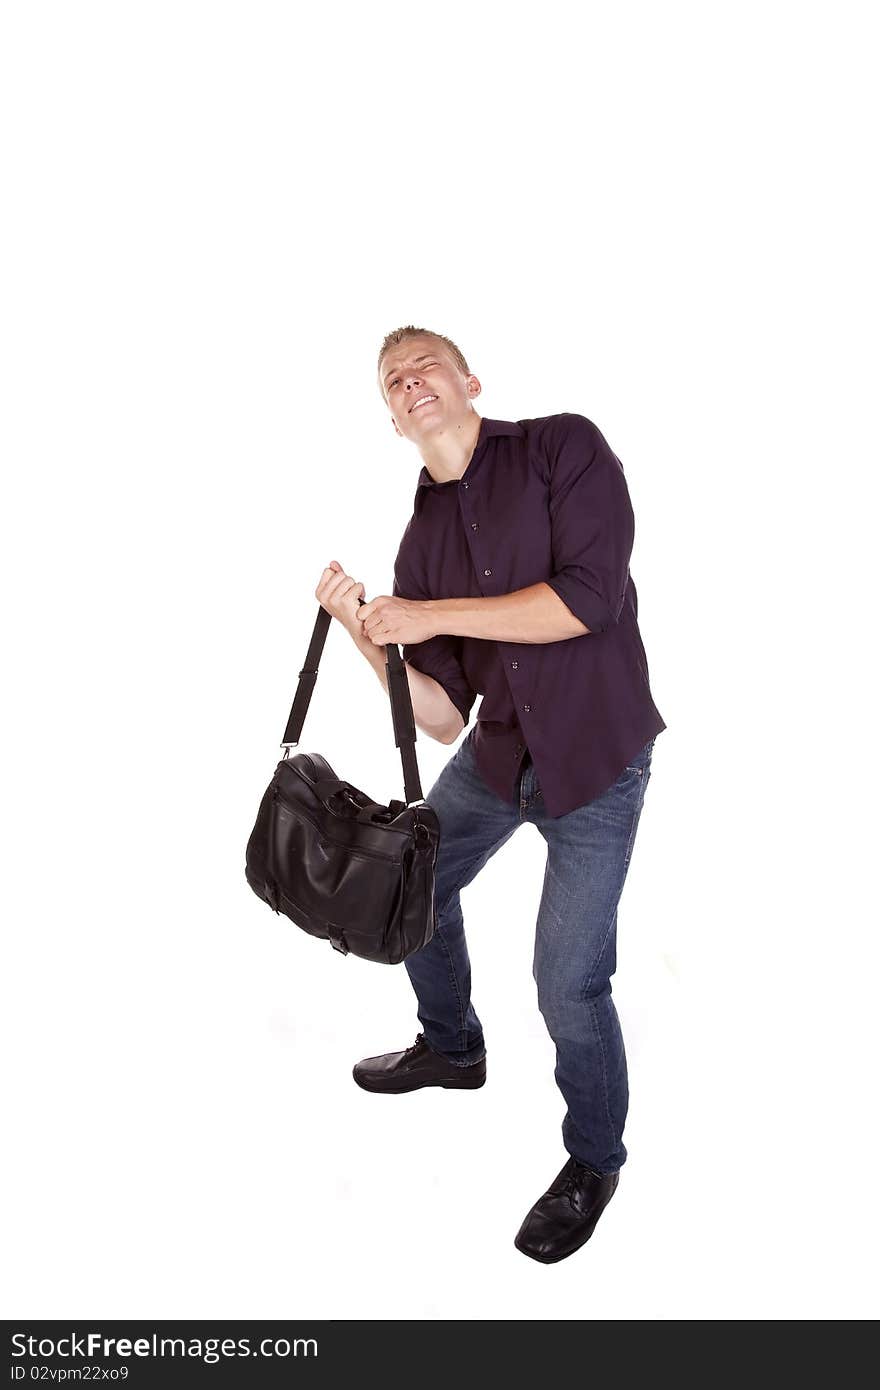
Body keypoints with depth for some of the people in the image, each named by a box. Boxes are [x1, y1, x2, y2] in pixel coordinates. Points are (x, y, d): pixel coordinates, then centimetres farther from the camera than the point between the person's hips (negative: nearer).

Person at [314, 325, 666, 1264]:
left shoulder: (563, 447, -11)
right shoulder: (420, 539, 1)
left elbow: (590, 596, -25)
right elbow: (442, 717, -3)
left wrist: (430, 615, -21)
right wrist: (369, 638, -18)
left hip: (596, 760, -6)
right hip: (496, 754, 6)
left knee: (568, 983, -7)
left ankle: (594, 1160, 24)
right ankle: (452, 1048, 50)